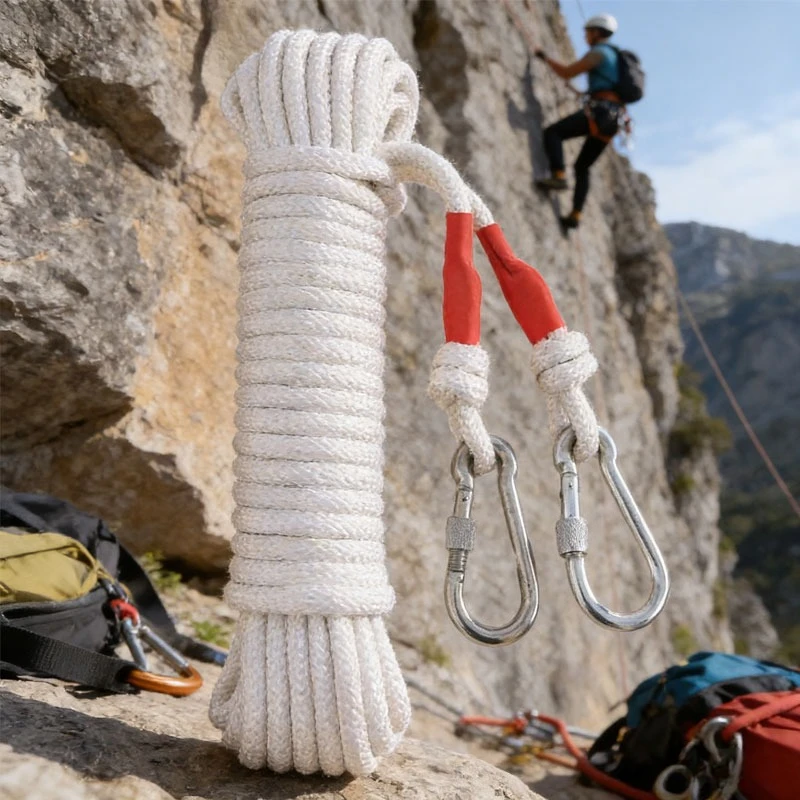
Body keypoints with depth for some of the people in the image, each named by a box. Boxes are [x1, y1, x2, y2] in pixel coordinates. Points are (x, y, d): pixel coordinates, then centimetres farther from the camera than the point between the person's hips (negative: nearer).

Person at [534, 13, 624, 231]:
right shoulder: (615, 56, 28)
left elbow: (566, 72, -4)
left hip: (599, 111, -9)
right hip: (613, 119, 9)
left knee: (553, 132, -10)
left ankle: (559, 176, -26)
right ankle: (576, 215, 4)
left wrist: (545, 58, 10)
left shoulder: (598, 52, -1)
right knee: (582, 167, 12)